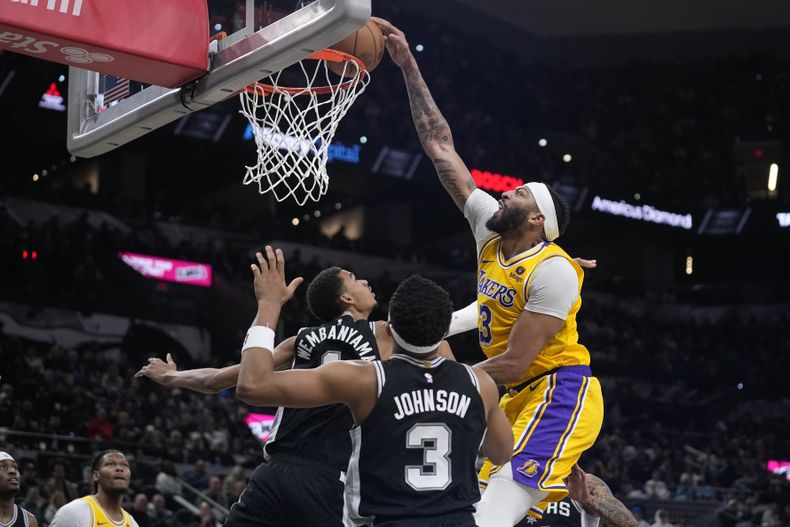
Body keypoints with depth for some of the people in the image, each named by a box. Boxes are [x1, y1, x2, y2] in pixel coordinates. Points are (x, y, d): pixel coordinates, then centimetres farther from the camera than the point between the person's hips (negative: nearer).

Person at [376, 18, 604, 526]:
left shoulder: (553, 270, -17)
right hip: (523, 399, 10)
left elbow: (515, 362, -20)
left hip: (560, 395, -10)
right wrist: (409, 67, 4)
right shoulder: (490, 230, 5)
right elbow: (442, 148, 6)